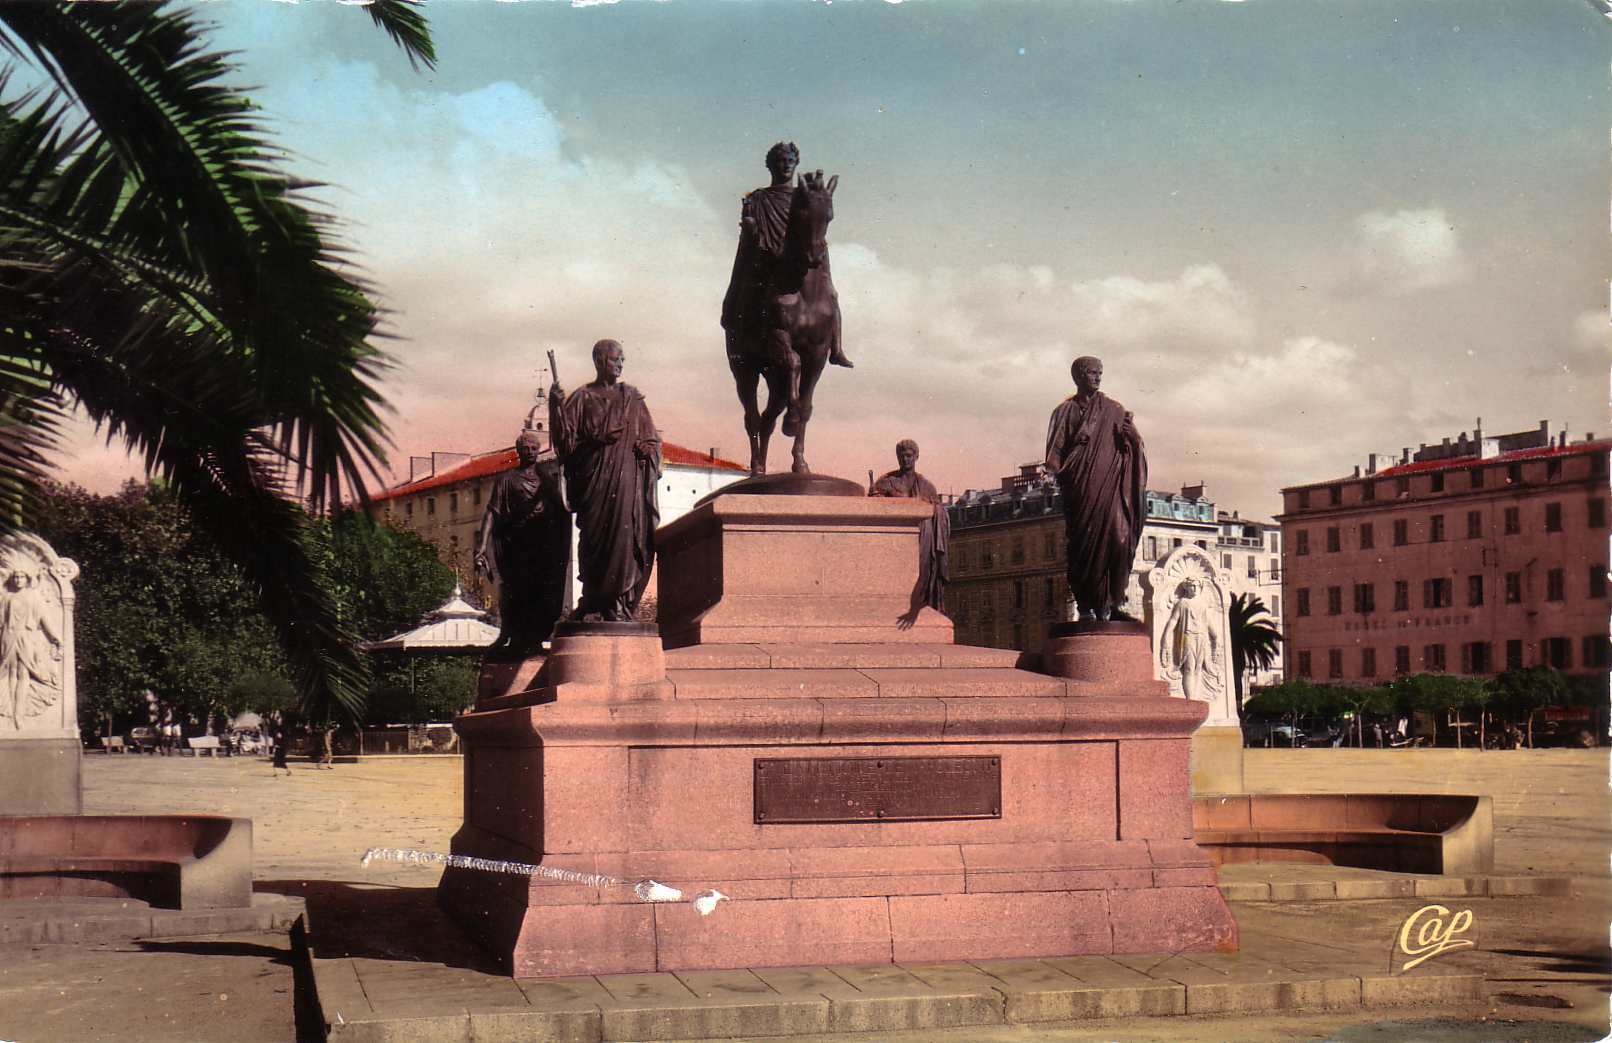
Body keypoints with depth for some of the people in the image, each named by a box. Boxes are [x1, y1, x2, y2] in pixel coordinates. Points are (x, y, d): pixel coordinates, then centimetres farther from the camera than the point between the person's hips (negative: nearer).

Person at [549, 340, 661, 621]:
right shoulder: (582, 398, 6)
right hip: (596, 479, -3)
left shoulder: (632, 398, 16)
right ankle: (594, 606, -3)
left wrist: (646, 451, -3)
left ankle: (619, 604, -5)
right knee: (596, 537, -7)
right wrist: (557, 405, -16)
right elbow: (567, 437, -3)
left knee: (626, 537, -5)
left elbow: (650, 437, 19)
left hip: (628, 479, 3)